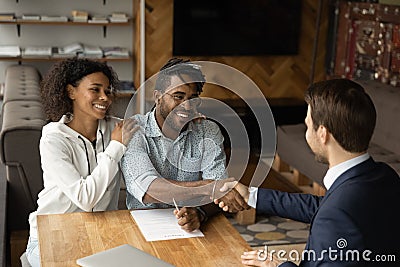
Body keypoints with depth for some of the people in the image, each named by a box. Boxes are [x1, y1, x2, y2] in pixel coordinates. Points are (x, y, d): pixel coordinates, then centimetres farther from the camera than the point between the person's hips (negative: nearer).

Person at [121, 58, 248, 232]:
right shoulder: (134, 132, -7)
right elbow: (147, 191, -21)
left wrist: (199, 213, -27)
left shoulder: (209, 132, 5)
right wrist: (208, 187, -29)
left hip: (191, 230, 3)